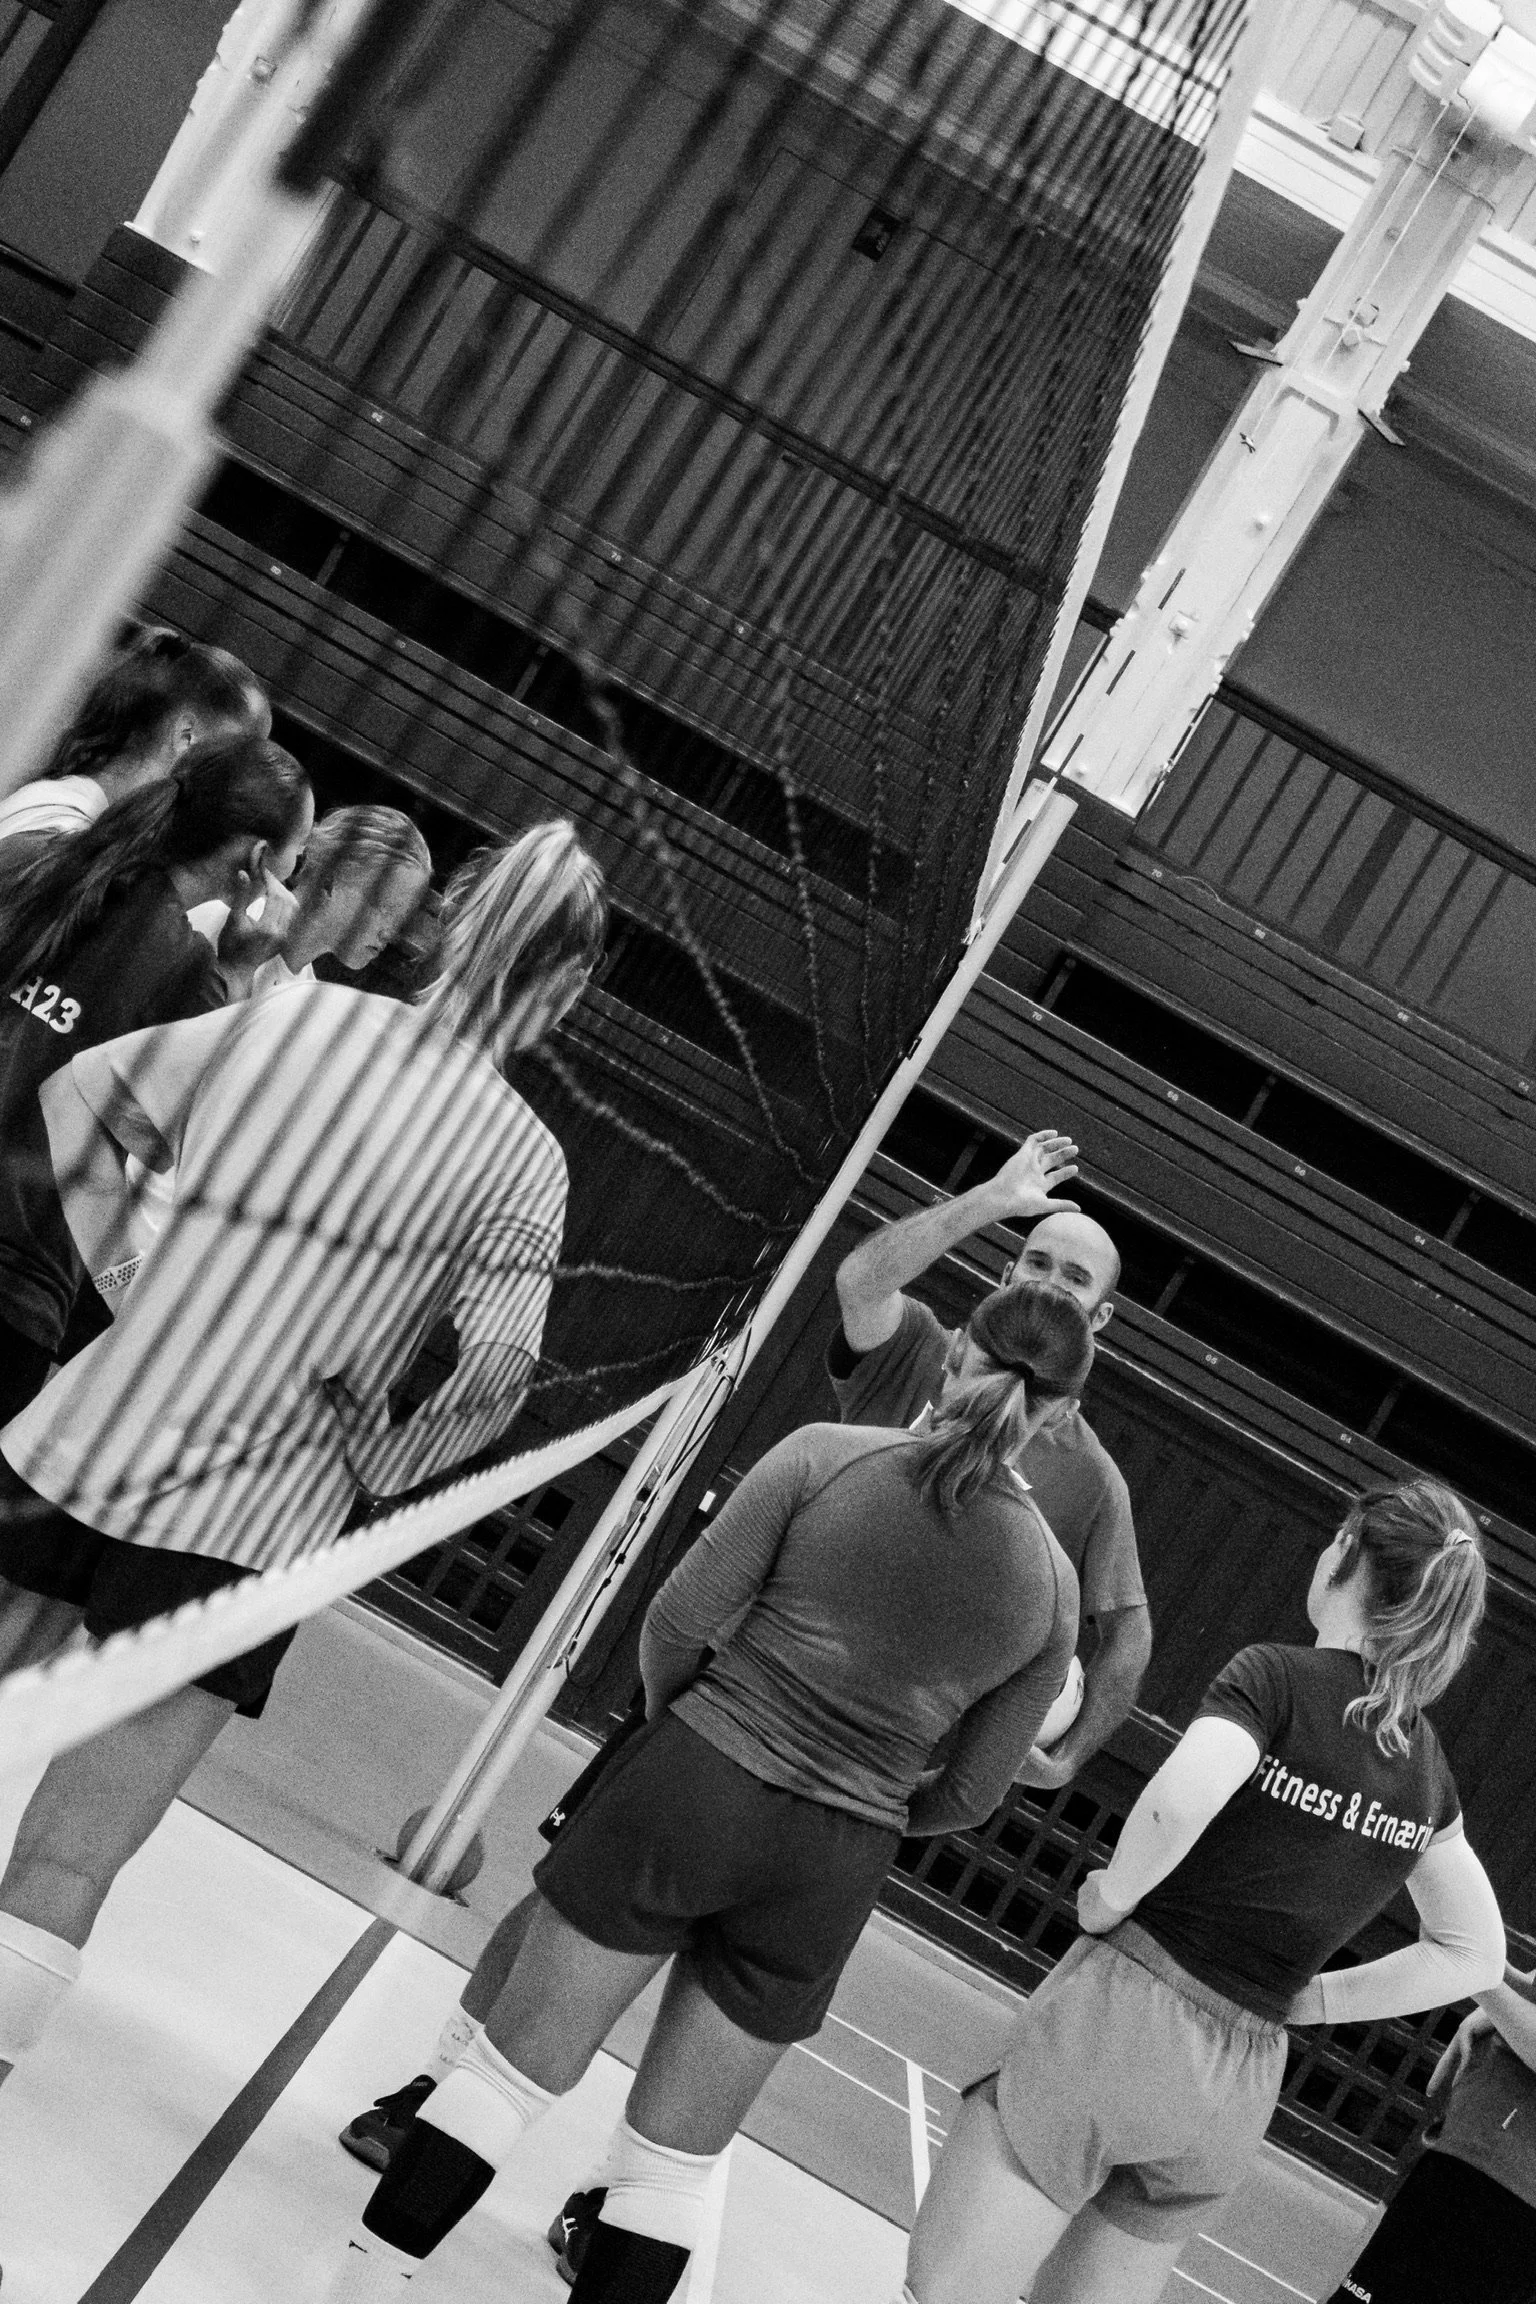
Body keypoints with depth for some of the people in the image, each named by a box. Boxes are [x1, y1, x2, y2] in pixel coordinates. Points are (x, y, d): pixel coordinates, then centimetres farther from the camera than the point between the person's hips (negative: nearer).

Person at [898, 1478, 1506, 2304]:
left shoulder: (1276, 1676, -9)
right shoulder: (1426, 1769, 9)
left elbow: (1178, 1803, -28)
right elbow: (1476, 1955, 16)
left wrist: (1111, 1896, -11)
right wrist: (1307, 2000, 14)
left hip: (1121, 2015, -6)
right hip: (1242, 2089, 6)